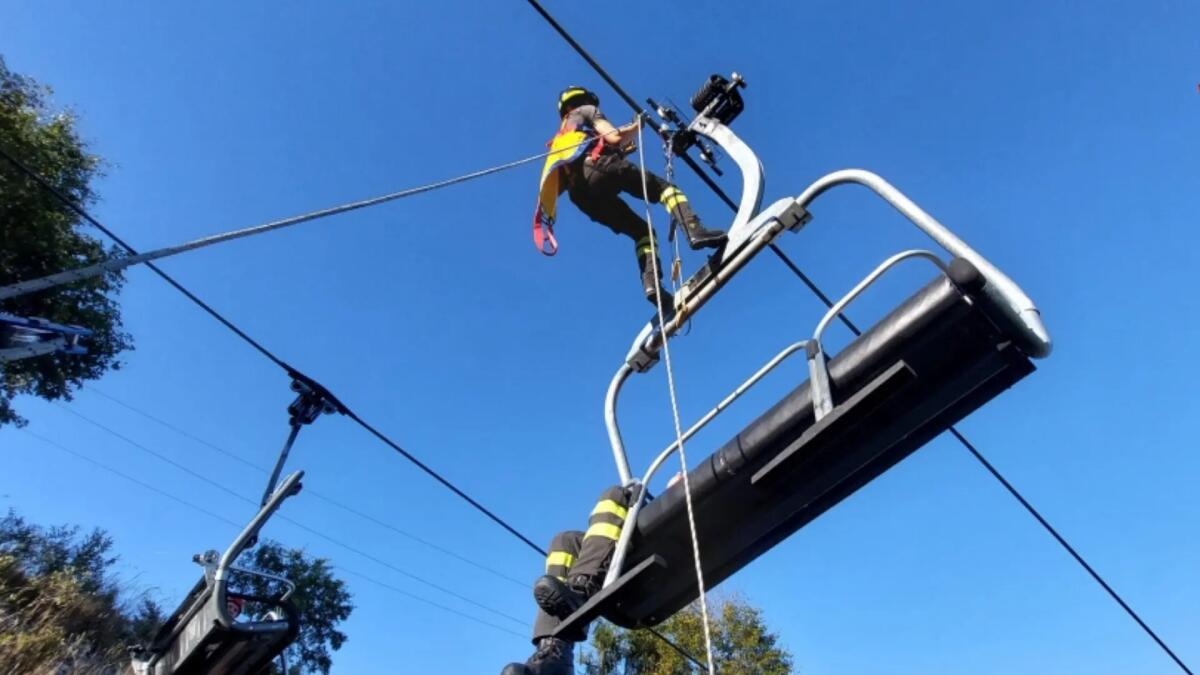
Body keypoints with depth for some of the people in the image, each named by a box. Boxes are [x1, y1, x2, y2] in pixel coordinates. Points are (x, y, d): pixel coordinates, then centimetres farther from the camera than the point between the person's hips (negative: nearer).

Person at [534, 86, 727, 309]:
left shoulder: (562, 138, 41)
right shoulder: (586, 110, 23)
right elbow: (614, 138, 6)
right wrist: (637, 127, 23)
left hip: (580, 194, 6)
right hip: (599, 166, -6)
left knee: (642, 231, 9)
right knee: (664, 188, -5)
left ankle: (652, 284, -15)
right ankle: (694, 231, -34)